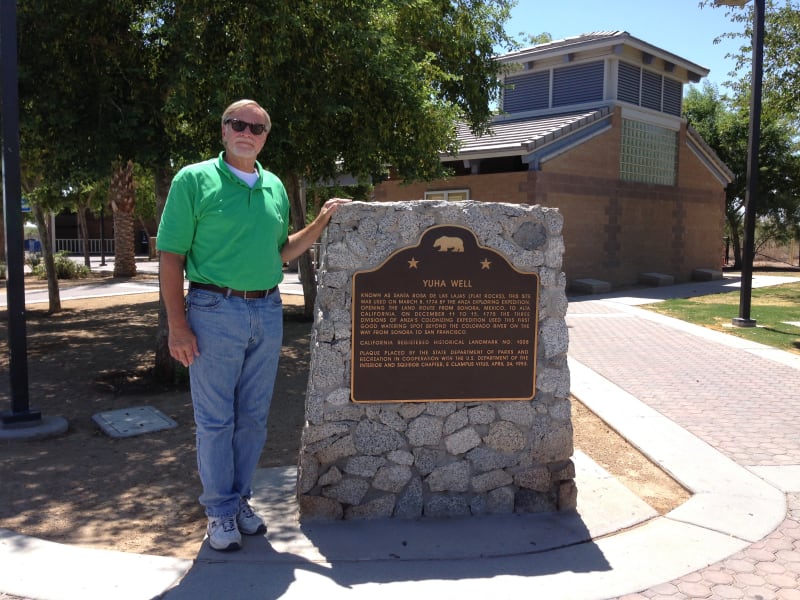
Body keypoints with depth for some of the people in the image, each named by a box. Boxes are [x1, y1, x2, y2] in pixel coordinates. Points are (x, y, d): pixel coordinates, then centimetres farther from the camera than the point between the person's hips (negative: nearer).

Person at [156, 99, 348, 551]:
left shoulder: (275, 187, 12)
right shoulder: (195, 180, -3)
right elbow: (171, 257, -6)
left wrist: (321, 223, 7)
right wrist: (177, 325, -13)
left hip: (268, 312, 5)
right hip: (215, 312, -5)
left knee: (254, 417, 11)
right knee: (215, 419, 3)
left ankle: (240, 498, 27)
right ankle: (221, 510, 16)